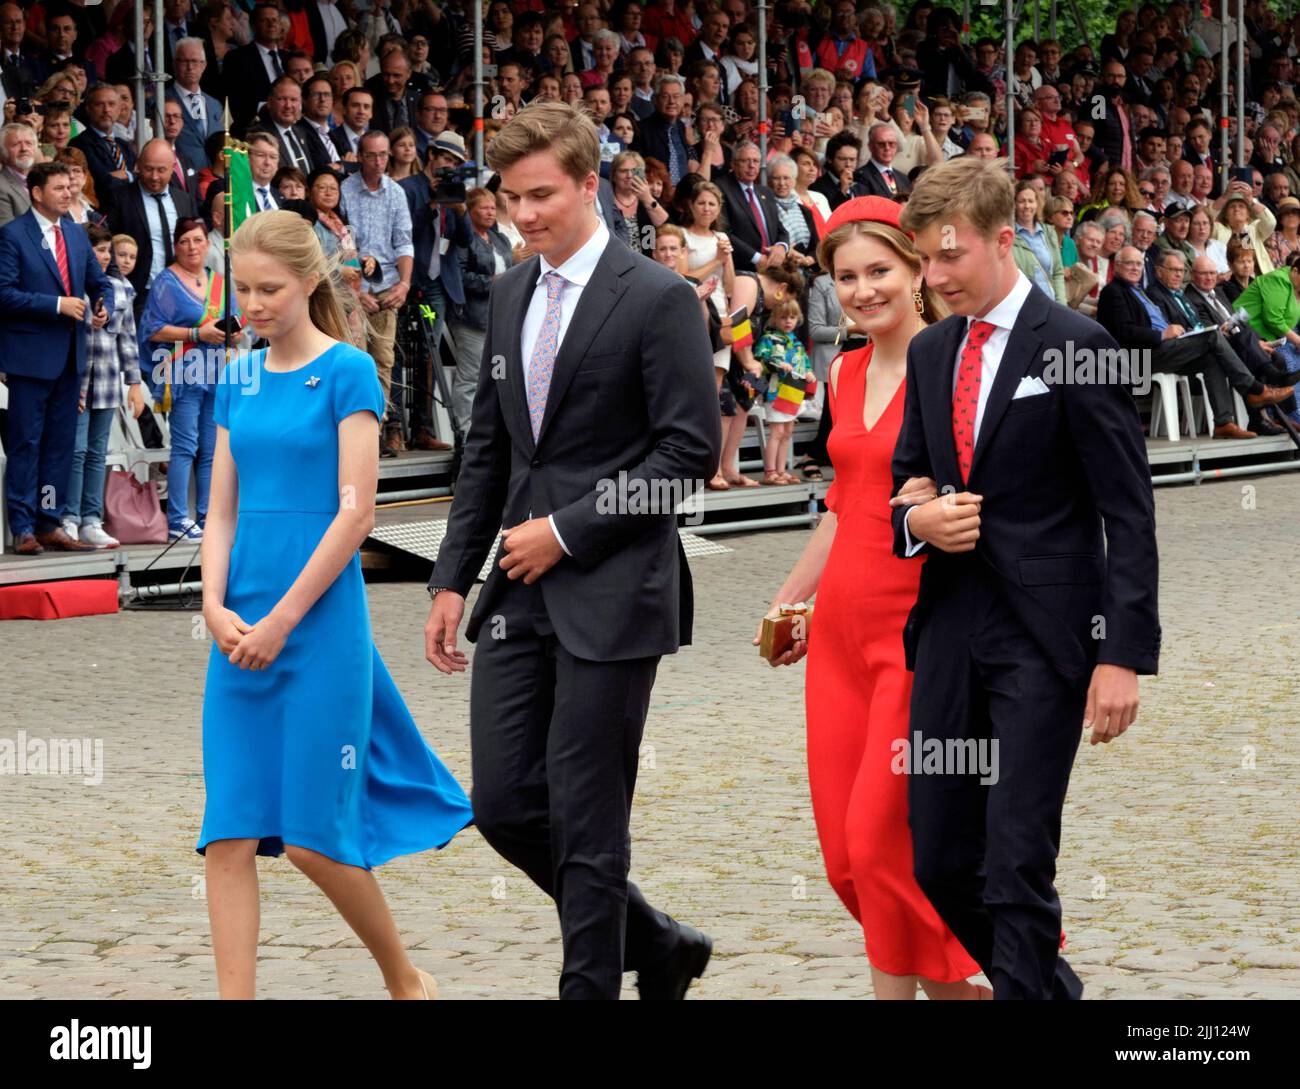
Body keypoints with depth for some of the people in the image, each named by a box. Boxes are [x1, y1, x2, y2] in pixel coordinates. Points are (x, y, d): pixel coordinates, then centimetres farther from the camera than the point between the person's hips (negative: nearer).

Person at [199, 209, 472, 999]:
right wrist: (217, 605, -6)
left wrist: (281, 620, -14)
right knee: (229, 836, -2)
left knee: (312, 836, -3)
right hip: (244, 634, 6)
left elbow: (356, 511, -12)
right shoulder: (240, 383, 11)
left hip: (320, 626, -6)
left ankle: (406, 979, 19)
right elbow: (223, 511, 12)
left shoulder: (347, 372, -6)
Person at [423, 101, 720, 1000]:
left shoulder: (657, 300, -9)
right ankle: (657, 944, 24)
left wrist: (567, 530, -14)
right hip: (521, 594, 7)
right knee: (504, 806, 5)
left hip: (611, 596, -7)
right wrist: (454, 578, 12)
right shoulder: (510, 296, 13)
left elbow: (690, 451, -12)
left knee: (586, 822, -3)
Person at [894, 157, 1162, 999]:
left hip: (1042, 636, -6)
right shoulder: (930, 353, 13)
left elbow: (1128, 513, -9)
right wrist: (917, 519, -3)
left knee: (1017, 864, -10)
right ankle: (1054, 985, 27)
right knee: (939, 859, 7)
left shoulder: (1076, 347, -7)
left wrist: (1124, 654, -15)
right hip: (949, 634, 6)